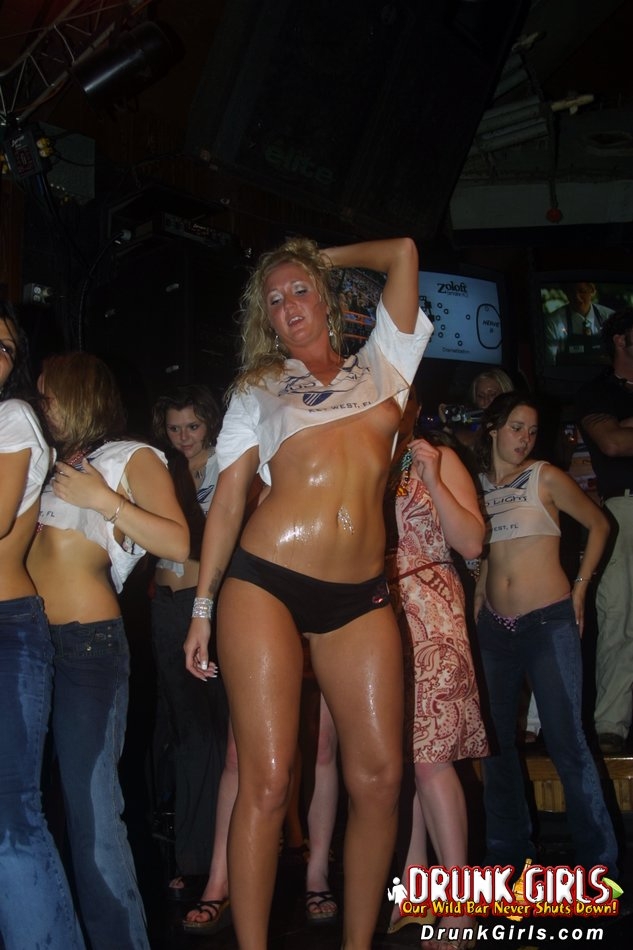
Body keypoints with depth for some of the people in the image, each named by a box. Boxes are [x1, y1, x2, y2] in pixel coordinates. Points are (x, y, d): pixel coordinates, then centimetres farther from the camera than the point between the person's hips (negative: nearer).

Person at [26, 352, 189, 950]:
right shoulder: (52, 464, 22)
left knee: (90, 811, -8)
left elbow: (179, 544, -10)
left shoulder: (131, 459, 4)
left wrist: (105, 500, -12)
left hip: (87, 643, -7)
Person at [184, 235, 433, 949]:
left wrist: (324, 256, 32)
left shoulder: (379, 366, 20)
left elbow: (403, 251, 22)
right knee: (267, 780, -6)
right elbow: (227, 501, 11)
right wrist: (203, 607, 6)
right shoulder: (257, 387, 17)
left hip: (360, 597, 2)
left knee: (379, 777, -1)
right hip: (265, 583, -2)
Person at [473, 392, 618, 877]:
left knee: (566, 741, -7)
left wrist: (580, 587, 1)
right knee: (497, 741, 10)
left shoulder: (546, 477, -2)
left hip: (549, 622, -5)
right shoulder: (476, 485, 9)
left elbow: (599, 525, 6)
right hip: (495, 627, 5)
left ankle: (599, 857, 6)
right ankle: (510, 850, 26)